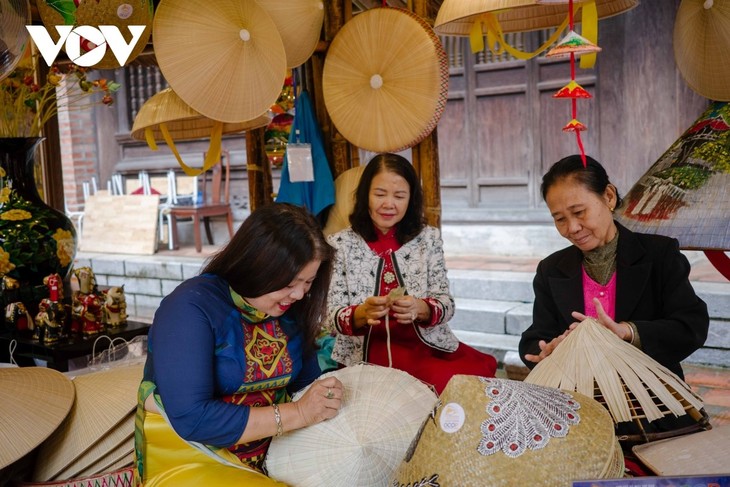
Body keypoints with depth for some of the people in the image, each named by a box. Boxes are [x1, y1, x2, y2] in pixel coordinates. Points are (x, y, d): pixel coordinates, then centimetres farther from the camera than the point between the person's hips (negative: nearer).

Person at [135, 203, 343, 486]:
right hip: (190, 458, -5)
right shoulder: (191, 306, -21)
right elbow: (191, 419, -27)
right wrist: (298, 413, -26)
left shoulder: (292, 309, -2)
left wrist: (325, 399, -17)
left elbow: (308, 381, 5)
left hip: (268, 453, 5)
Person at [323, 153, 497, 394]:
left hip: (427, 343, 4)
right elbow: (331, 319, -3)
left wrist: (420, 308, -21)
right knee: (445, 381, -29)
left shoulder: (428, 238, 8)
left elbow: (446, 304, 3)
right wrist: (362, 313, -26)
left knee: (481, 371, -24)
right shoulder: (340, 245, 1)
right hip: (367, 351, -4)